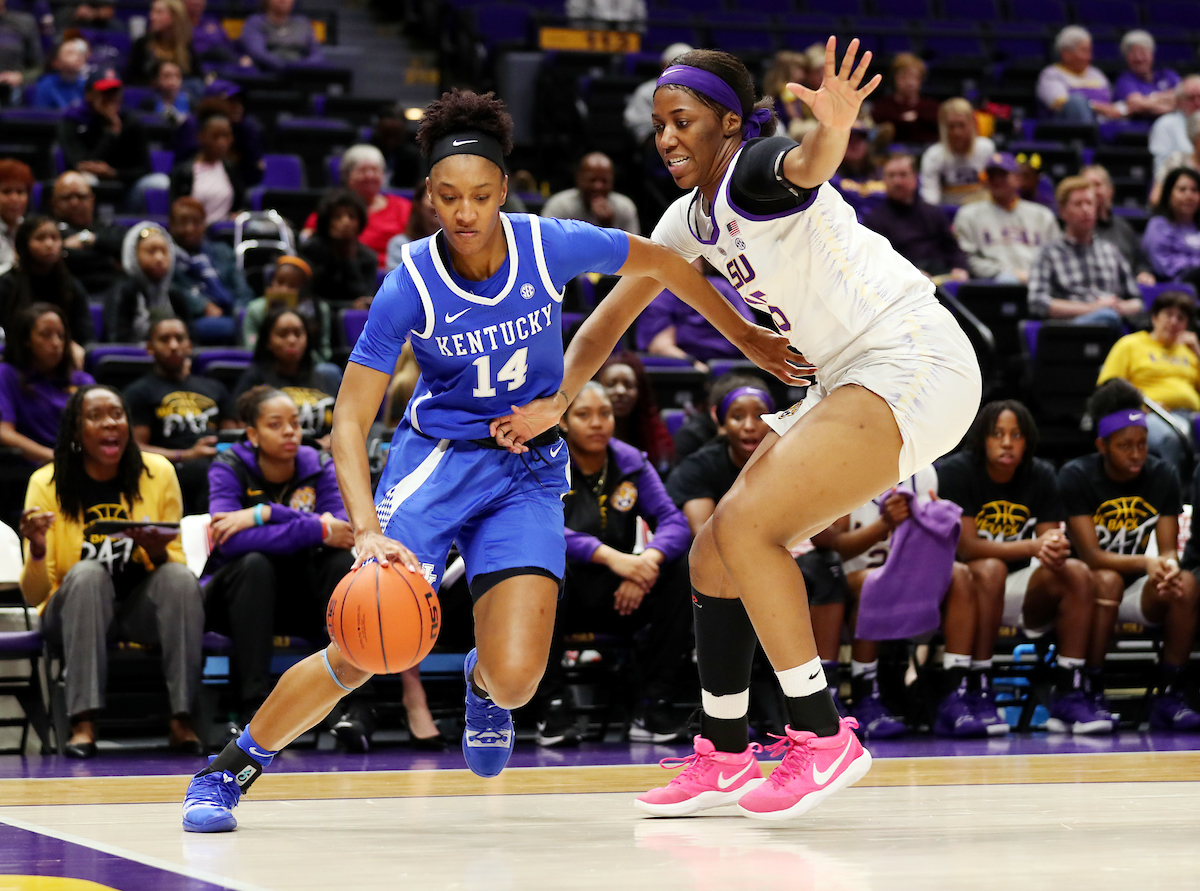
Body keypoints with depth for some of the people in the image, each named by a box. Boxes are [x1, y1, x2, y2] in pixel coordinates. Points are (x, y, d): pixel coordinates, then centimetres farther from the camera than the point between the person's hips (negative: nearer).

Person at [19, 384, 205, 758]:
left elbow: (174, 566, 0)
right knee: (88, 573, -33)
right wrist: (37, 549, -30)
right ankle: (83, 723, -38)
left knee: (182, 577, -29)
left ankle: (182, 719, -27)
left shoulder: (158, 473, -4)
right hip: (74, 612, -1)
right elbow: (34, 596, -9)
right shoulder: (47, 483, -8)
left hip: (142, 607, 1)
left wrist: (156, 551, -22)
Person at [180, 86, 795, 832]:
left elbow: (660, 262, 4)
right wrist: (369, 531, -32)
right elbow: (351, 420, -18)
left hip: (531, 470, 2)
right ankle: (230, 770, 4)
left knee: (516, 676, -15)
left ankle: (483, 684, 25)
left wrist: (744, 335, 14)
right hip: (438, 458, -1)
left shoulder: (548, 246, -15)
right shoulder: (409, 287, -19)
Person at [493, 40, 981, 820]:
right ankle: (724, 759, 20)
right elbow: (614, 312, 20)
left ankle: (822, 737, -15)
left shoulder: (755, 172, -15)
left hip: (915, 365, -10)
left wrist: (833, 129, -64)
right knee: (714, 557, 9)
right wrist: (557, 402, 9)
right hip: (851, 382, 10)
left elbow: (808, 164, -41)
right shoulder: (693, 217, 12)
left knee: (746, 526, -21)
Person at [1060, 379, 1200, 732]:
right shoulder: (1076, 476, -13)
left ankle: (1169, 696, -21)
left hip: (1138, 589, 3)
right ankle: (1091, 693, -29)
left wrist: (1168, 565, -31)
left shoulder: (1163, 476, -2)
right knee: (1106, 580, -37)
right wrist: (1145, 563, -36)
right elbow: (1090, 555, -19)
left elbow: (1169, 549, -5)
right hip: (1087, 584, -3)